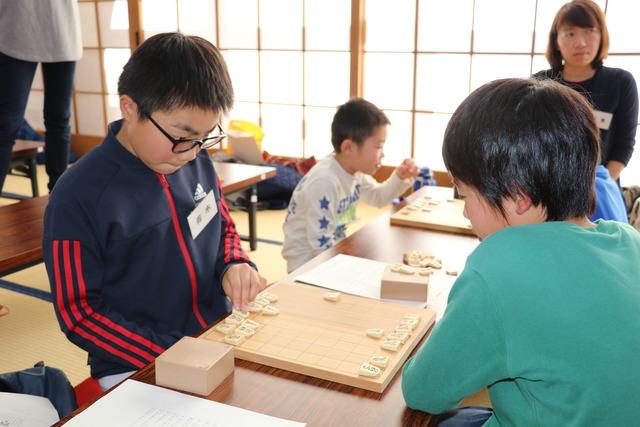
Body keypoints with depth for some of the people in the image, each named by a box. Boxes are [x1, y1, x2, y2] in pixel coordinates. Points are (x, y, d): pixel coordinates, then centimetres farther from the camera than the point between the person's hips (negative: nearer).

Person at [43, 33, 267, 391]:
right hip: (137, 368, -5)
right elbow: (79, 313, -11)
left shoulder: (198, 161, 0)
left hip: (219, 343, 6)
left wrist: (234, 266, -6)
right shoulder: (79, 197, -16)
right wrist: (175, 355, -19)